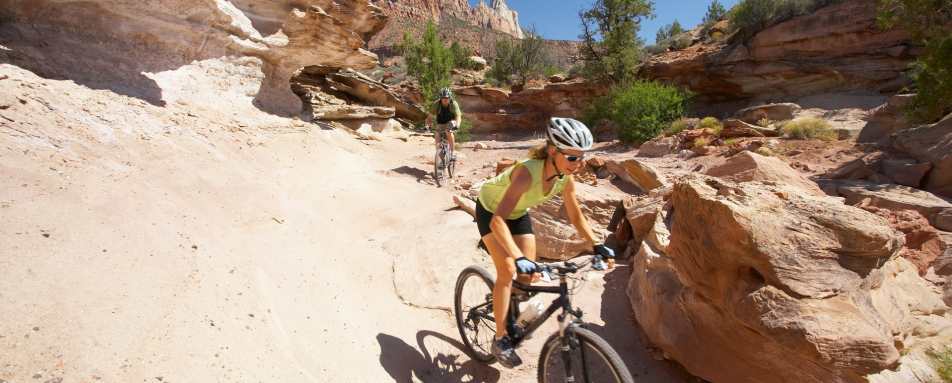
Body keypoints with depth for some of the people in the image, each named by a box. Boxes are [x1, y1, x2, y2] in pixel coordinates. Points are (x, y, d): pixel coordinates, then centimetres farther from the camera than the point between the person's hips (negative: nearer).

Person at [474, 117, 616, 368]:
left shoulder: (566, 178, -21)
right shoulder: (528, 171, -41)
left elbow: (576, 217, -6)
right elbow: (498, 220, -48)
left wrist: (596, 245, -16)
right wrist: (519, 258, -57)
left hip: (518, 213, 6)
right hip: (490, 210, -6)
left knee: (530, 274, 0)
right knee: (508, 271, -16)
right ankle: (501, 339, 0)